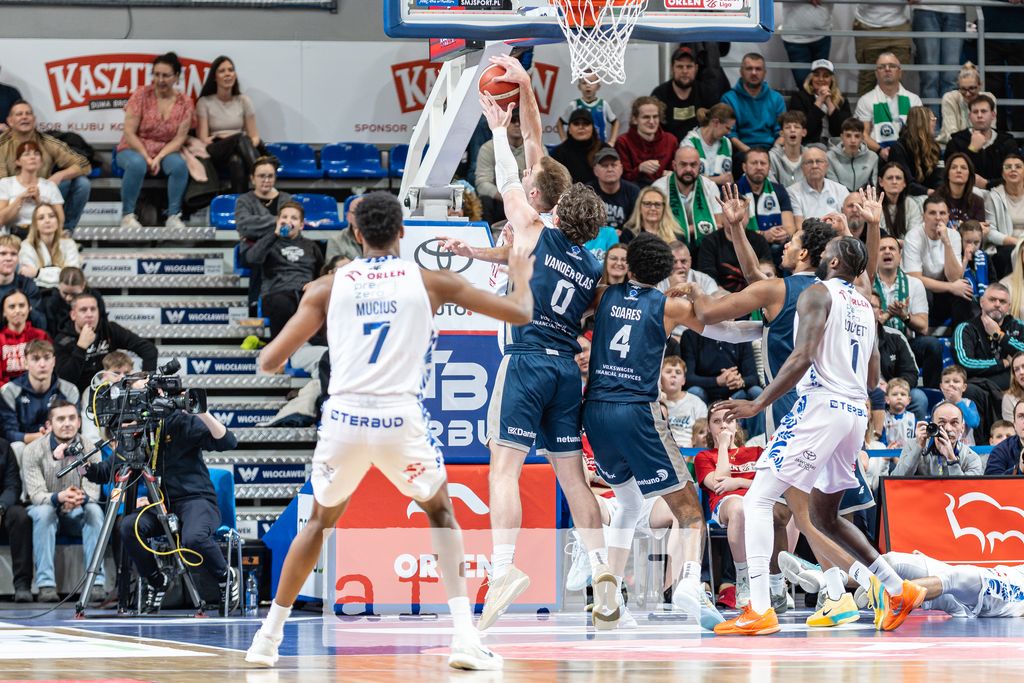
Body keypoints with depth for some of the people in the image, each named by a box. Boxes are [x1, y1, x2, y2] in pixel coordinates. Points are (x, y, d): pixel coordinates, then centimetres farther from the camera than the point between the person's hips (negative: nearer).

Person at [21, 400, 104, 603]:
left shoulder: (89, 449, -8)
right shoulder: (33, 451, -13)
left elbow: (93, 490, -17)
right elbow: (35, 494, -21)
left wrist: (82, 497, -42)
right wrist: (58, 498, -43)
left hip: (76, 515, 1)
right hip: (45, 510, -1)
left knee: (94, 510, -30)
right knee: (43, 512, -35)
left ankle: (96, 583, -33)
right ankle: (46, 584, -37)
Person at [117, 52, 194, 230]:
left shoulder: (185, 102, 0)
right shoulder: (142, 94, -7)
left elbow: (180, 137, -4)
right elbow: (129, 132, -9)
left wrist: (158, 158, -18)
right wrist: (146, 158, -17)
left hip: (165, 152, 2)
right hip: (134, 150, -2)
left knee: (179, 165, -32)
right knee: (137, 164, -37)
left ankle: (173, 216, -19)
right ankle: (127, 215, -24)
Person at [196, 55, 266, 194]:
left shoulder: (243, 101, 15)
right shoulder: (205, 102, 8)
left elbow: (254, 136, 11)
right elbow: (203, 140, 0)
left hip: (240, 152, 3)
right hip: (216, 154, -3)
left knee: (237, 160, -39)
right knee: (241, 138, -37)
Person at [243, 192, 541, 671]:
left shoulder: (328, 287, 8)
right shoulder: (430, 282, 7)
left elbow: (270, 361, 6)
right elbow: (519, 313, 12)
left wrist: (268, 358, 32)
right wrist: (521, 277, 35)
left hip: (344, 419, 1)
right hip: (402, 419, -1)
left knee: (320, 521, 26)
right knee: (440, 513, 23)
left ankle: (268, 636, 25)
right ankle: (465, 636, 7)